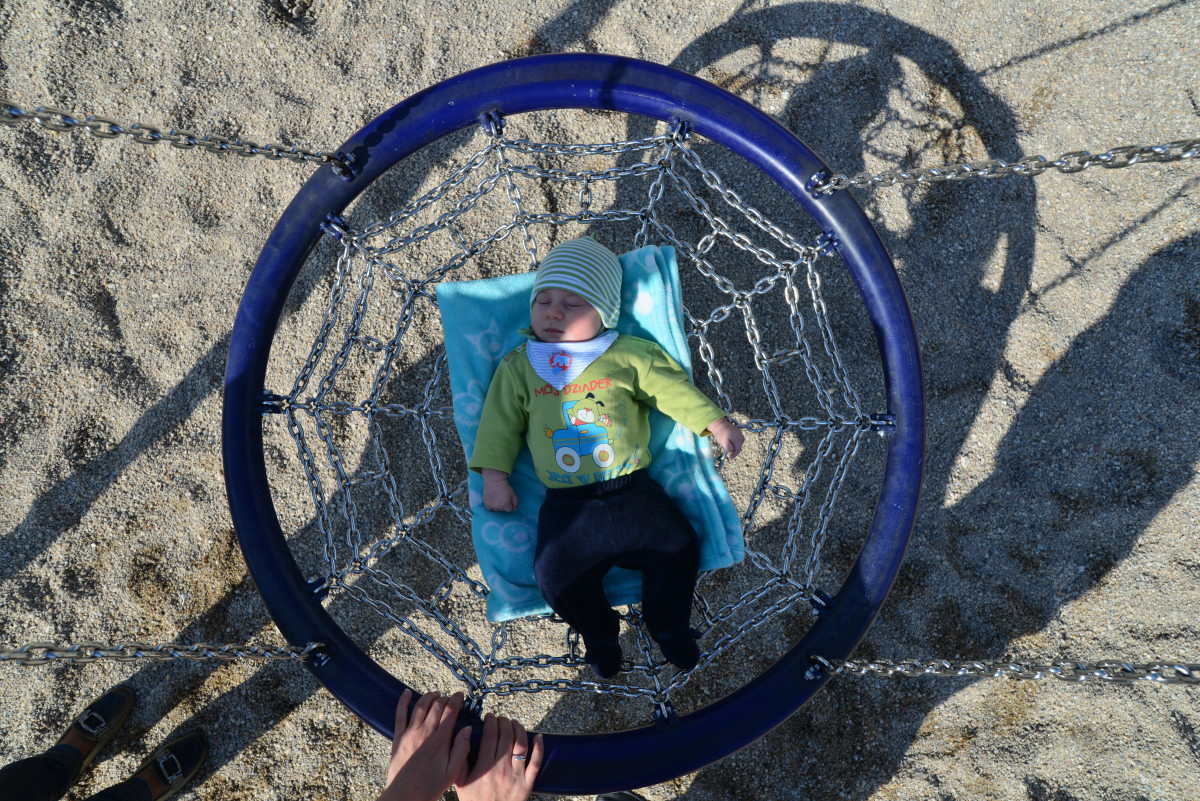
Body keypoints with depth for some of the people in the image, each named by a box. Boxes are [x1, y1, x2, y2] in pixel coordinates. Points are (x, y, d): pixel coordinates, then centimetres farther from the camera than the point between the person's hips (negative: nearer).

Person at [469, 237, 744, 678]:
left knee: (678, 546, -12)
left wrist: (716, 423, 4)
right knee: (555, 573, -15)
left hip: (632, 489, 0)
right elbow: (501, 423, 10)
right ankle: (599, 632, 17)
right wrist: (494, 478, 4)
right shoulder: (518, 367, 8)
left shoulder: (629, 354, 5)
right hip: (566, 505, 0)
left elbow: (673, 389, 8)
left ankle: (668, 624, 18)